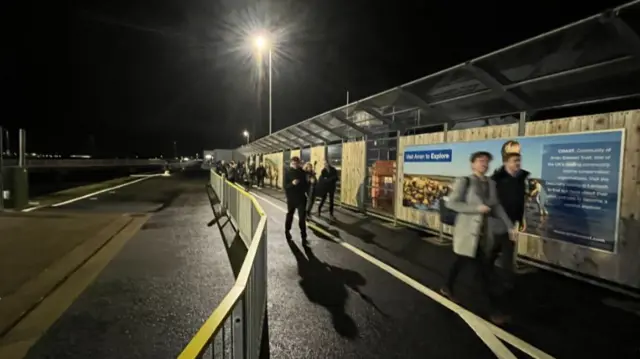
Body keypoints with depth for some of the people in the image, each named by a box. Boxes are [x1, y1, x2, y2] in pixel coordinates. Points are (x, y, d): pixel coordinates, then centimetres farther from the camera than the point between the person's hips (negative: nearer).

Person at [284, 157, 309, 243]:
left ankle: (303, 236, 1)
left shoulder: (302, 172, 4)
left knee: (302, 217, -3)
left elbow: (306, 184, 11)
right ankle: (287, 231, 37)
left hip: (301, 198, 1)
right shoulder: (288, 172, -5)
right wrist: (292, 183, -29)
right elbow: (285, 186, -11)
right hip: (291, 198, -1)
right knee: (289, 215, 15)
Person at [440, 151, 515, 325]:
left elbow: (497, 206, 12)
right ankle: (493, 309, 8)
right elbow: (451, 203, -17)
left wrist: (510, 226, 6)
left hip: (483, 231, 7)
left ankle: (447, 288, 40)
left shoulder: (491, 183, 8)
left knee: (461, 261, 20)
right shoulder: (464, 181, -11)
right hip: (468, 230, -7)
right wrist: (477, 208, -20)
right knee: (484, 270, -4)